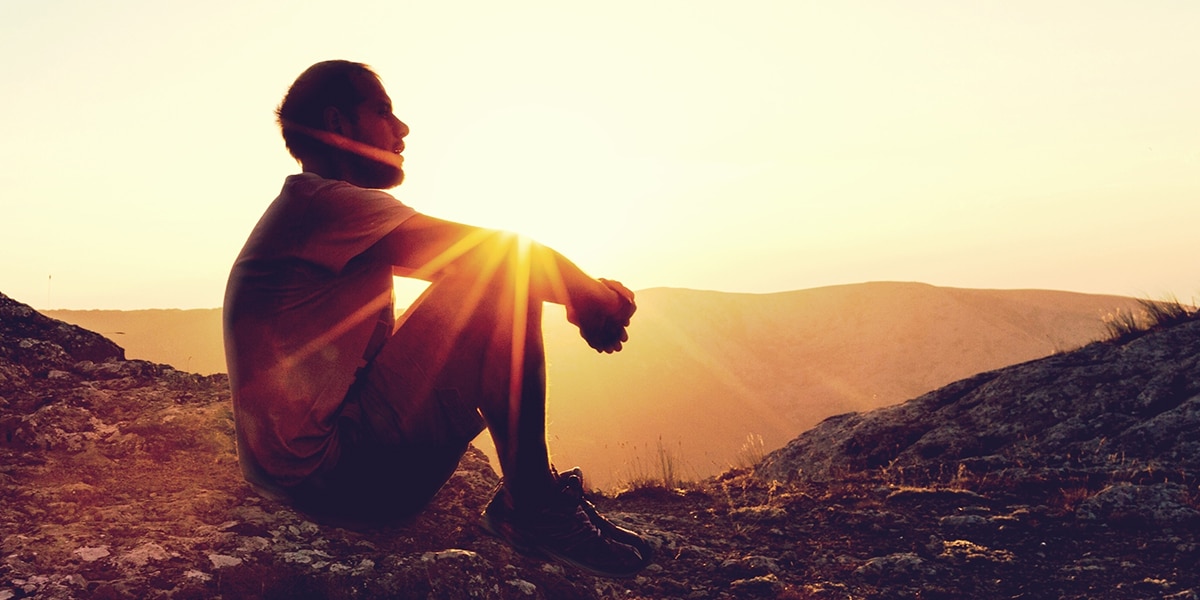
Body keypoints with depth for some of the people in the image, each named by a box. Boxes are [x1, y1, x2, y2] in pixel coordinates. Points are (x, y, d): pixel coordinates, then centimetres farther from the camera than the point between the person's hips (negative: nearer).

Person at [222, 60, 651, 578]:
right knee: (502, 272, -17)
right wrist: (590, 295, -1)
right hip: (338, 472, -10)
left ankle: (528, 495, 8)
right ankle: (532, 510, -11)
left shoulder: (310, 215, 20)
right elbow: (496, 251, -18)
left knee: (505, 281, 15)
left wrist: (584, 292, 5)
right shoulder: (323, 202, -12)